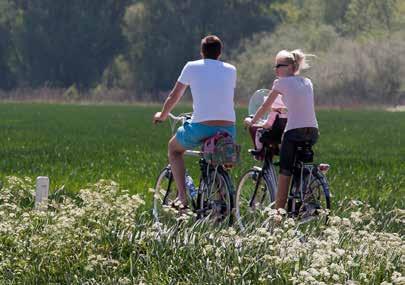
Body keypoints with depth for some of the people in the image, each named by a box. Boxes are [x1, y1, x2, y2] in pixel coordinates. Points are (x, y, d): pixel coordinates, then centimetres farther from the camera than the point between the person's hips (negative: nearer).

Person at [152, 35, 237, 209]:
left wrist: (162, 116, 33)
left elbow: (174, 97, 14)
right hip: (228, 129, 3)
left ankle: (182, 196, 10)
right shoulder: (231, 70, 13)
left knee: (174, 148, 26)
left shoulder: (192, 67, 6)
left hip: (201, 127, -3)